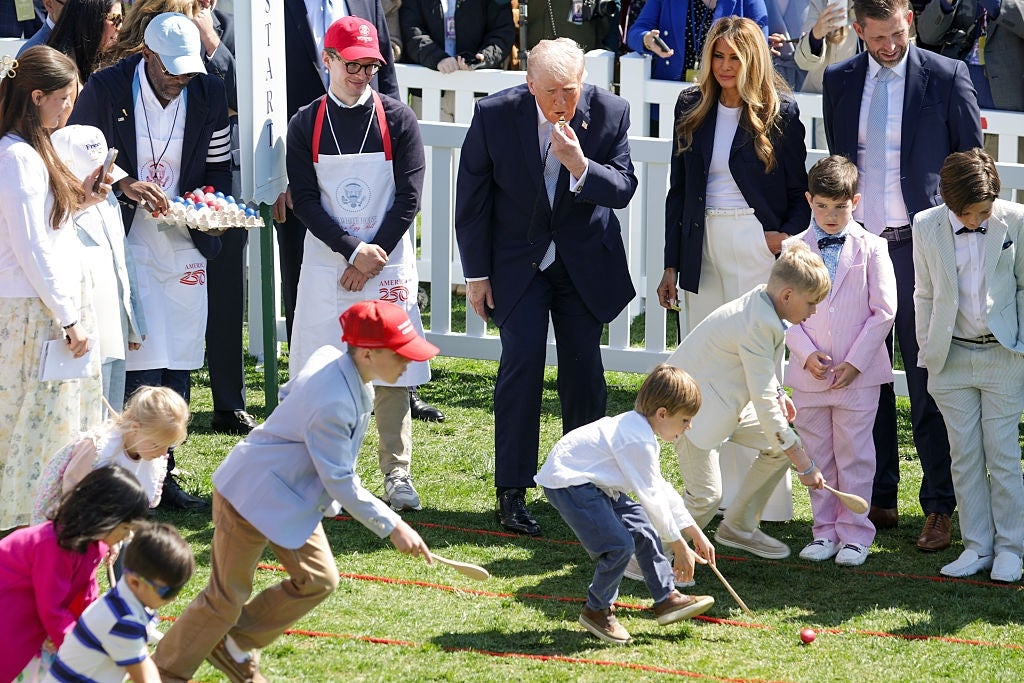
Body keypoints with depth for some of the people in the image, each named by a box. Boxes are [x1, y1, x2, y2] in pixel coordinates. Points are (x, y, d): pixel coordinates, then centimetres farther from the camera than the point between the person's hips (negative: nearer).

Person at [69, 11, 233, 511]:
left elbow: (219, 167, 12)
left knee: (177, 366, 5)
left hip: (183, 246, 4)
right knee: (139, 364, -11)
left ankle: (163, 476, 14)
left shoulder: (209, 94, 2)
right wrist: (124, 185, -19)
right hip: (124, 244, -4)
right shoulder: (104, 90, -9)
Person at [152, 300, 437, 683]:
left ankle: (234, 645, 25)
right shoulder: (335, 404, -34)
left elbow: (288, 394, 13)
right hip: (254, 496, -10)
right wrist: (392, 527, -23)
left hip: (292, 499, 10)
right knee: (226, 600, 0)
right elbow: (341, 482, -27)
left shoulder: (329, 357, -6)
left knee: (318, 579, 10)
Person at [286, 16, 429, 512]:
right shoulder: (306, 125, 3)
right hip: (326, 263, 1)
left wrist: (375, 254, -10)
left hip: (387, 262, 0)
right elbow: (304, 200, -2)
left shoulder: (397, 119, 1)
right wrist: (352, 250, -12)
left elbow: (408, 197, -2)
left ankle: (397, 475, 7)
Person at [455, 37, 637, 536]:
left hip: (586, 262, 2)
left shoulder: (609, 113, -13)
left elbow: (623, 189, -11)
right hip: (518, 261, -2)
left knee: (584, 372, 5)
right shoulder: (494, 115, -16)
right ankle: (512, 491, -7)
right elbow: (472, 199, -7)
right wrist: (476, 274, -5)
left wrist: (580, 166, -31)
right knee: (521, 363, -12)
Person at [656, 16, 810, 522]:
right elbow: (678, 190, 12)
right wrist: (672, 265, 9)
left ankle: (767, 499, -2)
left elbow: (800, 192, 3)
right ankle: (719, 494, 10)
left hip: (757, 248, -5)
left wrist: (787, 235, -15)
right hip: (703, 248, 5)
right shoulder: (693, 108, 9)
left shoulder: (779, 113, -3)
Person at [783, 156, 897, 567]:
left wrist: (855, 361, -10)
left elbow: (883, 311, -3)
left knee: (854, 456, 2)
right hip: (808, 375, 2)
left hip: (858, 375, -2)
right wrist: (806, 353, -11)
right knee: (816, 456, 9)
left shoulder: (871, 248, -1)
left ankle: (854, 533, 10)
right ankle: (824, 530, 18)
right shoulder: (794, 249, 3)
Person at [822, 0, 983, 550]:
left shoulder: (946, 77, -3)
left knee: (927, 381, -2)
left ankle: (940, 507, 4)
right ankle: (878, 499, 17)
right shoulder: (839, 81, 8)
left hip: (919, 246, -4)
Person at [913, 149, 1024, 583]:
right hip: (951, 359, 2)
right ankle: (977, 547, 12)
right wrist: (927, 352, 5)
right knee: (964, 457, 4)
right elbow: (924, 295, 7)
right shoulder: (927, 227, -3)